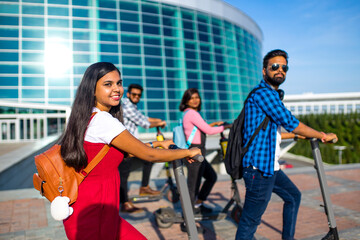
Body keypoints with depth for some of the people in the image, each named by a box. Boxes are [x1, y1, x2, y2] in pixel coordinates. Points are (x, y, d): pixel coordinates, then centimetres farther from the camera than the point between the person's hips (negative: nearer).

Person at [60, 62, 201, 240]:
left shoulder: (88, 117, 8)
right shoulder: (103, 120, -21)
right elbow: (149, 155, -18)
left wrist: (155, 143, 16)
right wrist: (188, 152, -5)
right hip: (92, 215, -9)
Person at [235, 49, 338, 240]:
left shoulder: (271, 95, 18)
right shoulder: (263, 92, -14)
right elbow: (291, 123, -18)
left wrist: (297, 135, 33)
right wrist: (323, 136, -5)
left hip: (270, 166, 11)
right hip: (259, 167, -11)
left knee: (293, 196, 27)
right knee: (250, 222, -5)